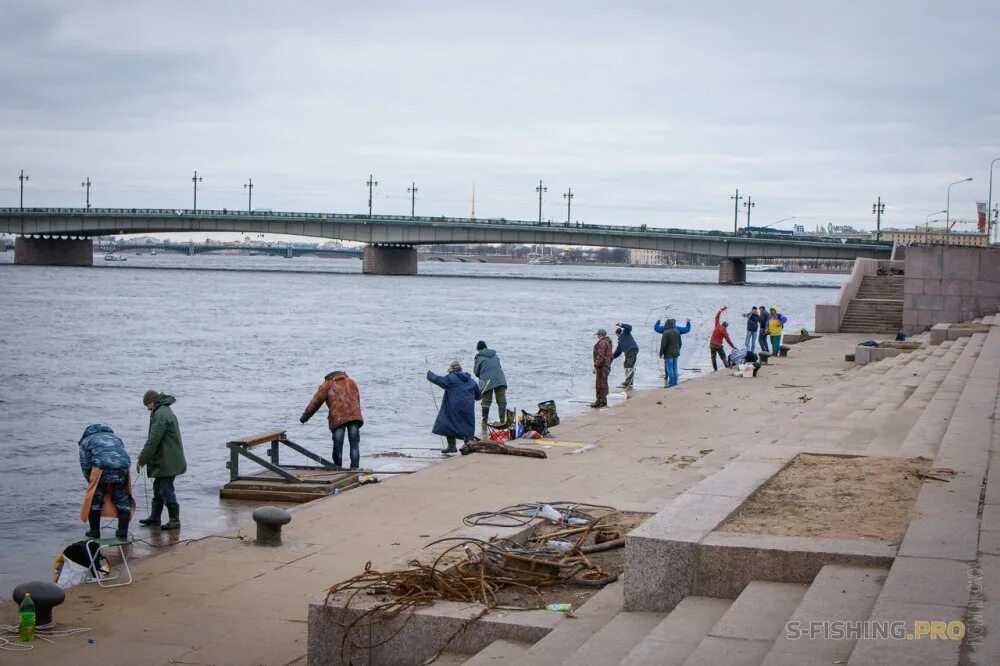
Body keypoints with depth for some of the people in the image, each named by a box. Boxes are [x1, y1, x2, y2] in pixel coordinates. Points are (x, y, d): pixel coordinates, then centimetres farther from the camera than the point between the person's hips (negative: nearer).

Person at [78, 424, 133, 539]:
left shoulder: (86, 440, 24)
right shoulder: (115, 438, 36)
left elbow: (85, 465, 13)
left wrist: (92, 483, 25)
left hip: (102, 467, -4)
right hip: (123, 466, 4)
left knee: (95, 499, 14)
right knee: (122, 499, 19)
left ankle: (94, 531, 18)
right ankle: (123, 531, 16)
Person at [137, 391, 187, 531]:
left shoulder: (161, 414, -18)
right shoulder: (165, 411, 16)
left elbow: (153, 440, -21)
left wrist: (142, 460, -15)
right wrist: (144, 456, 19)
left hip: (167, 462, -11)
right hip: (163, 461, 11)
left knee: (166, 490, -7)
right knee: (158, 488, 16)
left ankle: (174, 520, -2)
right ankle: (154, 518, 25)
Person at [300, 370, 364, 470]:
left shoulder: (327, 385, 17)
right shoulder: (350, 382, 26)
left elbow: (315, 403, 14)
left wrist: (304, 417, 21)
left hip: (338, 418, -2)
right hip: (354, 416, 2)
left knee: (338, 445, 4)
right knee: (354, 444, 2)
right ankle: (354, 469, -4)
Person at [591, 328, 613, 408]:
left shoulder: (602, 342, -17)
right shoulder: (608, 341, 15)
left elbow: (601, 356, -22)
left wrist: (596, 366, -19)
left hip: (602, 366, -10)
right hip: (607, 365, 10)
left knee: (600, 384, -6)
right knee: (604, 384, 14)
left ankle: (600, 402, -5)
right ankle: (603, 401, 19)